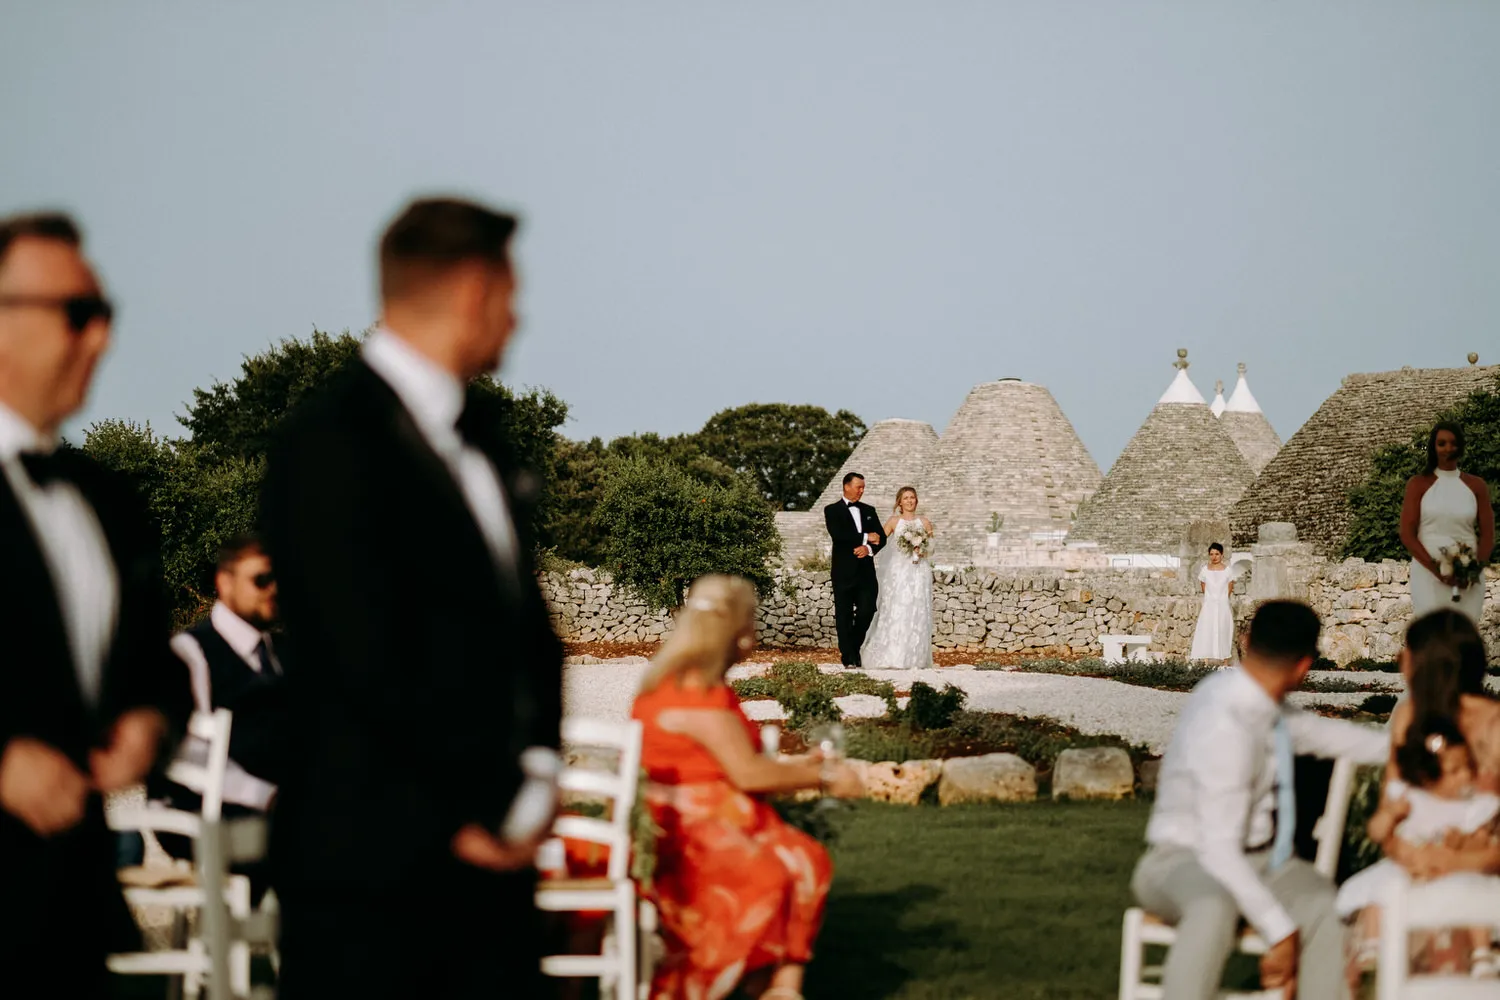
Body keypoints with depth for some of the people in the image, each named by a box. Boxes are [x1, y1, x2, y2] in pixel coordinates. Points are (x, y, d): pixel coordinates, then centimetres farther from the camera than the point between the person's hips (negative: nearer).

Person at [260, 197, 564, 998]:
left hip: (491, 849, 8)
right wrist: (478, 808, -11)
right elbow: (368, 658, -17)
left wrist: (535, 773, 3)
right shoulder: (331, 443, -13)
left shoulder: (475, 429, 14)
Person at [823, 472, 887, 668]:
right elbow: (837, 535, -15)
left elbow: (881, 537, 9)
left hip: (865, 570, 4)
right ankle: (849, 657, 5)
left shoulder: (869, 511, 15)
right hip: (844, 572, -4)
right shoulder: (832, 510, 1)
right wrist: (865, 537, -13)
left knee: (867, 612, -1)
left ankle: (852, 649, 18)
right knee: (844, 615, 0)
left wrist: (869, 548, -12)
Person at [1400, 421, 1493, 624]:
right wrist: (1437, 570, -13)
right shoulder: (1418, 485, 3)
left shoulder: (1476, 486, 9)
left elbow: (1487, 535, 9)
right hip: (1428, 574, -2)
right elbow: (1407, 535, -2)